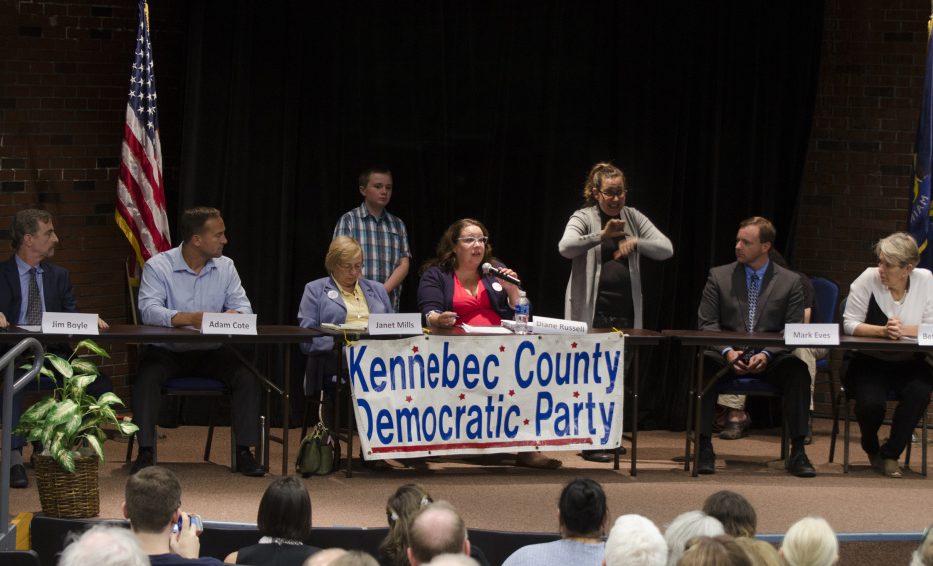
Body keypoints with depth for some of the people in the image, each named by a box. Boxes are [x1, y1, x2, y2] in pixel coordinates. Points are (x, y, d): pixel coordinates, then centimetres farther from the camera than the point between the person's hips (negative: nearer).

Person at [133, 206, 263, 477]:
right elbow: (149, 310, -21)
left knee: (248, 376, -21)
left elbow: (243, 307, 1)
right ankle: (145, 452, -26)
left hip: (210, 353, 3)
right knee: (148, 375, -33)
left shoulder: (225, 267, 8)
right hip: (166, 351, -3)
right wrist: (190, 319, -36)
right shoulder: (158, 266, -6)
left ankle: (243, 452, -14)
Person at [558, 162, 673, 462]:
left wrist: (637, 242, -15)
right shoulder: (584, 218, -2)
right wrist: (601, 235, -34)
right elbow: (566, 247, -22)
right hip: (591, 311, -5)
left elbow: (666, 249, 3)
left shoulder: (633, 218, 10)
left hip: (626, 311, 5)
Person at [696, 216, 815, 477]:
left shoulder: (790, 282, 8)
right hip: (728, 356, 0)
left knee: (798, 370, -32)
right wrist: (727, 351, -16)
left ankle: (798, 453, -27)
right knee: (703, 365, -33)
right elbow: (707, 323, 4)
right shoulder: (718, 277, 10)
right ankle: (704, 449, -29)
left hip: (770, 359, 0)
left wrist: (767, 355, -18)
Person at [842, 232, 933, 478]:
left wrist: (903, 330, -24)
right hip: (868, 363, -2)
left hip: (909, 363, 2)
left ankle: (890, 454, -9)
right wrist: (883, 331, -25)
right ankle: (871, 448, 10)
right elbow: (850, 324, -10)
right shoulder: (868, 279, -8)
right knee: (871, 401, -30)